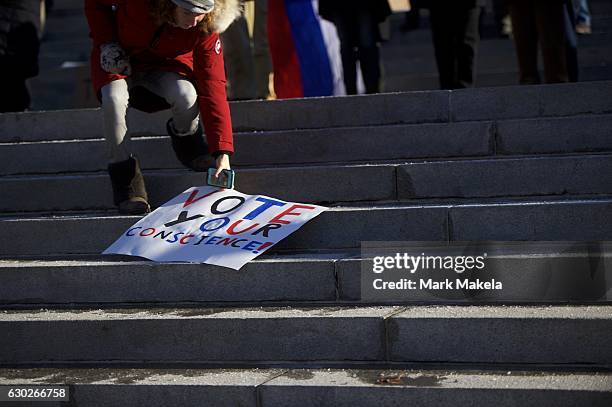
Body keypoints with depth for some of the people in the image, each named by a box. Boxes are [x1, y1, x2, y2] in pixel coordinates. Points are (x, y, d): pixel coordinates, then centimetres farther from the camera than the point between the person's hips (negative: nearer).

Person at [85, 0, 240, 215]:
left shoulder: (205, 30, -26)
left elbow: (212, 87, -28)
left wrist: (222, 152, -33)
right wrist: (106, 42, -23)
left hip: (165, 65, 1)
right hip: (119, 61, -1)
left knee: (187, 95, -33)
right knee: (114, 98, -36)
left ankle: (186, 144, 4)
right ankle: (125, 177, -17)